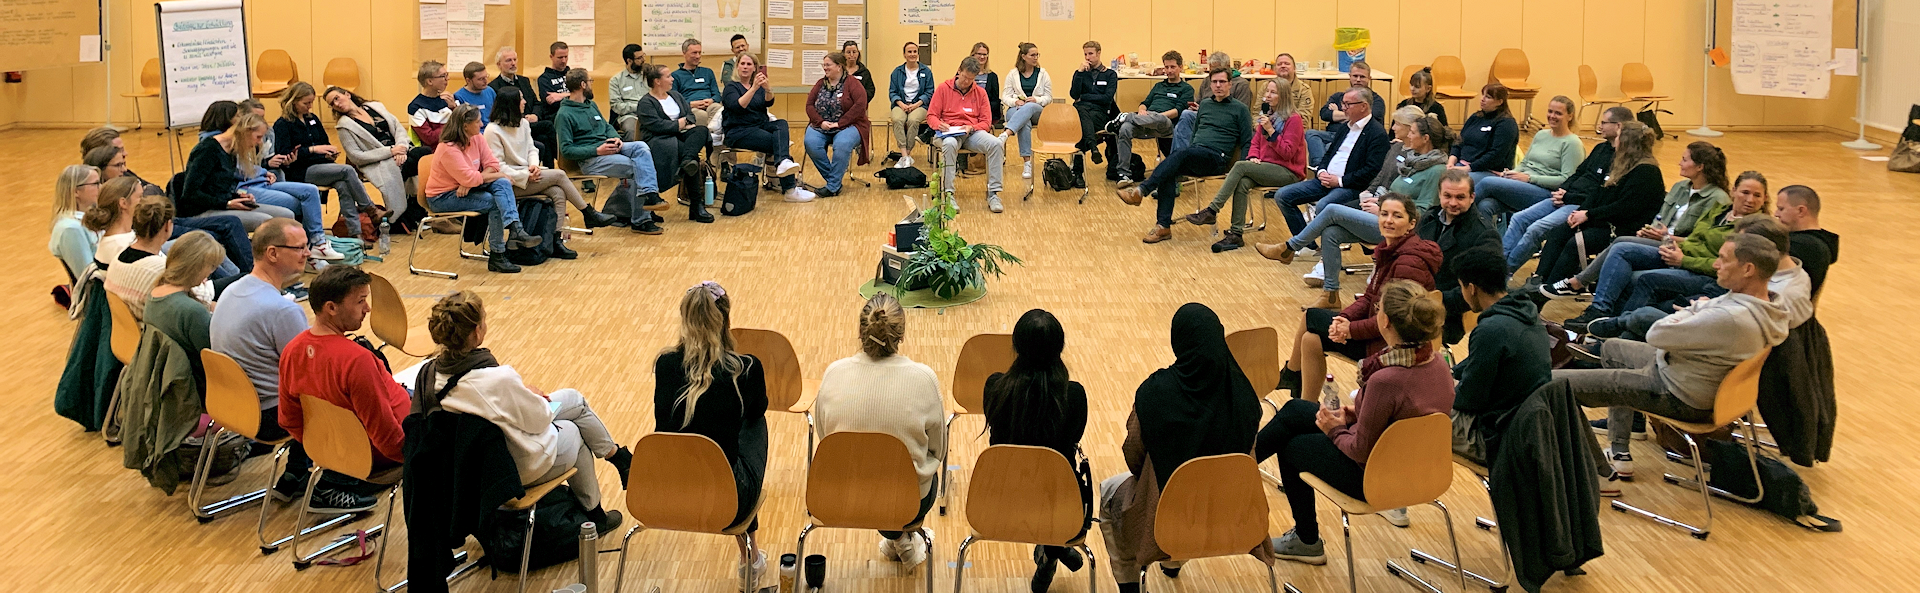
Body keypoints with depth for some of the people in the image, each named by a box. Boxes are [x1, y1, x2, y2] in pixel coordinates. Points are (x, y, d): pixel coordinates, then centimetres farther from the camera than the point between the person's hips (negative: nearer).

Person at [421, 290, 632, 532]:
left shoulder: (428, 372, -13)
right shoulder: (498, 379, -35)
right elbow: (539, 420, -20)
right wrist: (530, 393, 0)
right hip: (521, 467, -7)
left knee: (573, 399, 21)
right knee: (573, 431, 26)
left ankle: (619, 457, 43)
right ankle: (593, 516, 44)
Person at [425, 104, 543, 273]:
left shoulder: (477, 138, 1)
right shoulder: (448, 149, -23)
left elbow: (492, 164, -4)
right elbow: (469, 178, -29)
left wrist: (470, 183, -20)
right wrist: (497, 175, -16)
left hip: (467, 188, 7)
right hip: (443, 197, -7)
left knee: (502, 183, -18)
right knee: (494, 203, -23)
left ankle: (515, 230, -35)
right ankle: (496, 256, -19)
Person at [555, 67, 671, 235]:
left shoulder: (591, 105, 17)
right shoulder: (564, 115, -8)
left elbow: (607, 126, 25)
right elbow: (566, 150, -13)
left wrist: (616, 138, 1)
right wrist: (597, 151, -20)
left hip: (608, 148, 7)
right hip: (590, 159, -7)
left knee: (641, 147, -20)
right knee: (636, 168, -22)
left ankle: (650, 194, -31)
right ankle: (640, 220, -16)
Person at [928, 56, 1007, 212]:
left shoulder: (980, 92, 12)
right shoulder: (943, 88, 7)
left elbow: (986, 121, 9)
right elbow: (931, 115, 6)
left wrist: (972, 127, -13)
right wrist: (939, 125, -17)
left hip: (972, 132, 2)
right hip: (949, 132, -2)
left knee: (996, 144, -28)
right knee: (949, 144, -40)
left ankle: (993, 193, -24)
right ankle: (948, 194, -36)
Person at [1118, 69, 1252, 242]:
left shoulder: (1240, 109, 6)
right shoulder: (1205, 105, 23)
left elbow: (1247, 142, 4)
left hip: (1217, 158, -5)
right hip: (1194, 153, 5)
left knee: (1180, 154, -35)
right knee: (1168, 173, -28)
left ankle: (1141, 191, -40)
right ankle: (1163, 226, -30)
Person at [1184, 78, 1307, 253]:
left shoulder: (1293, 119, -8)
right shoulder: (1266, 116, 15)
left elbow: (1287, 153, -15)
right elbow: (1255, 143, 18)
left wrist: (1271, 131, -22)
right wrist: (1253, 157, -4)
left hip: (1288, 172, -6)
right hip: (1266, 168, 6)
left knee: (1240, 166, -25)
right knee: (1242, 182, -27)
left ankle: (1211, 211, -25)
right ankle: (1236, 233, -31)